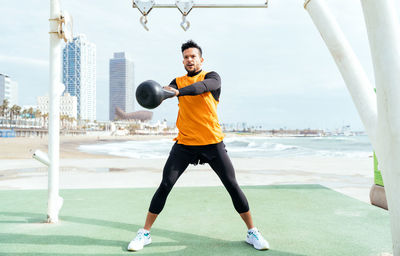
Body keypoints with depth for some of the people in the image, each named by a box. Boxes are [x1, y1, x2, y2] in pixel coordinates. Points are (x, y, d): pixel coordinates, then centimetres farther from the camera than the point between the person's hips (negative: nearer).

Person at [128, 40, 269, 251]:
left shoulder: (211, 77, 1)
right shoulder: (179, 81, 11)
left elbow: (202, 86, -22)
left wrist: (178, 92, -40)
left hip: (212, 142, -2)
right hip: (184, 143, 2)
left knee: (232, 186, 0)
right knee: (165, 185, -4)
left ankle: (252, 232, 17)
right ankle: (144, 233, 11)